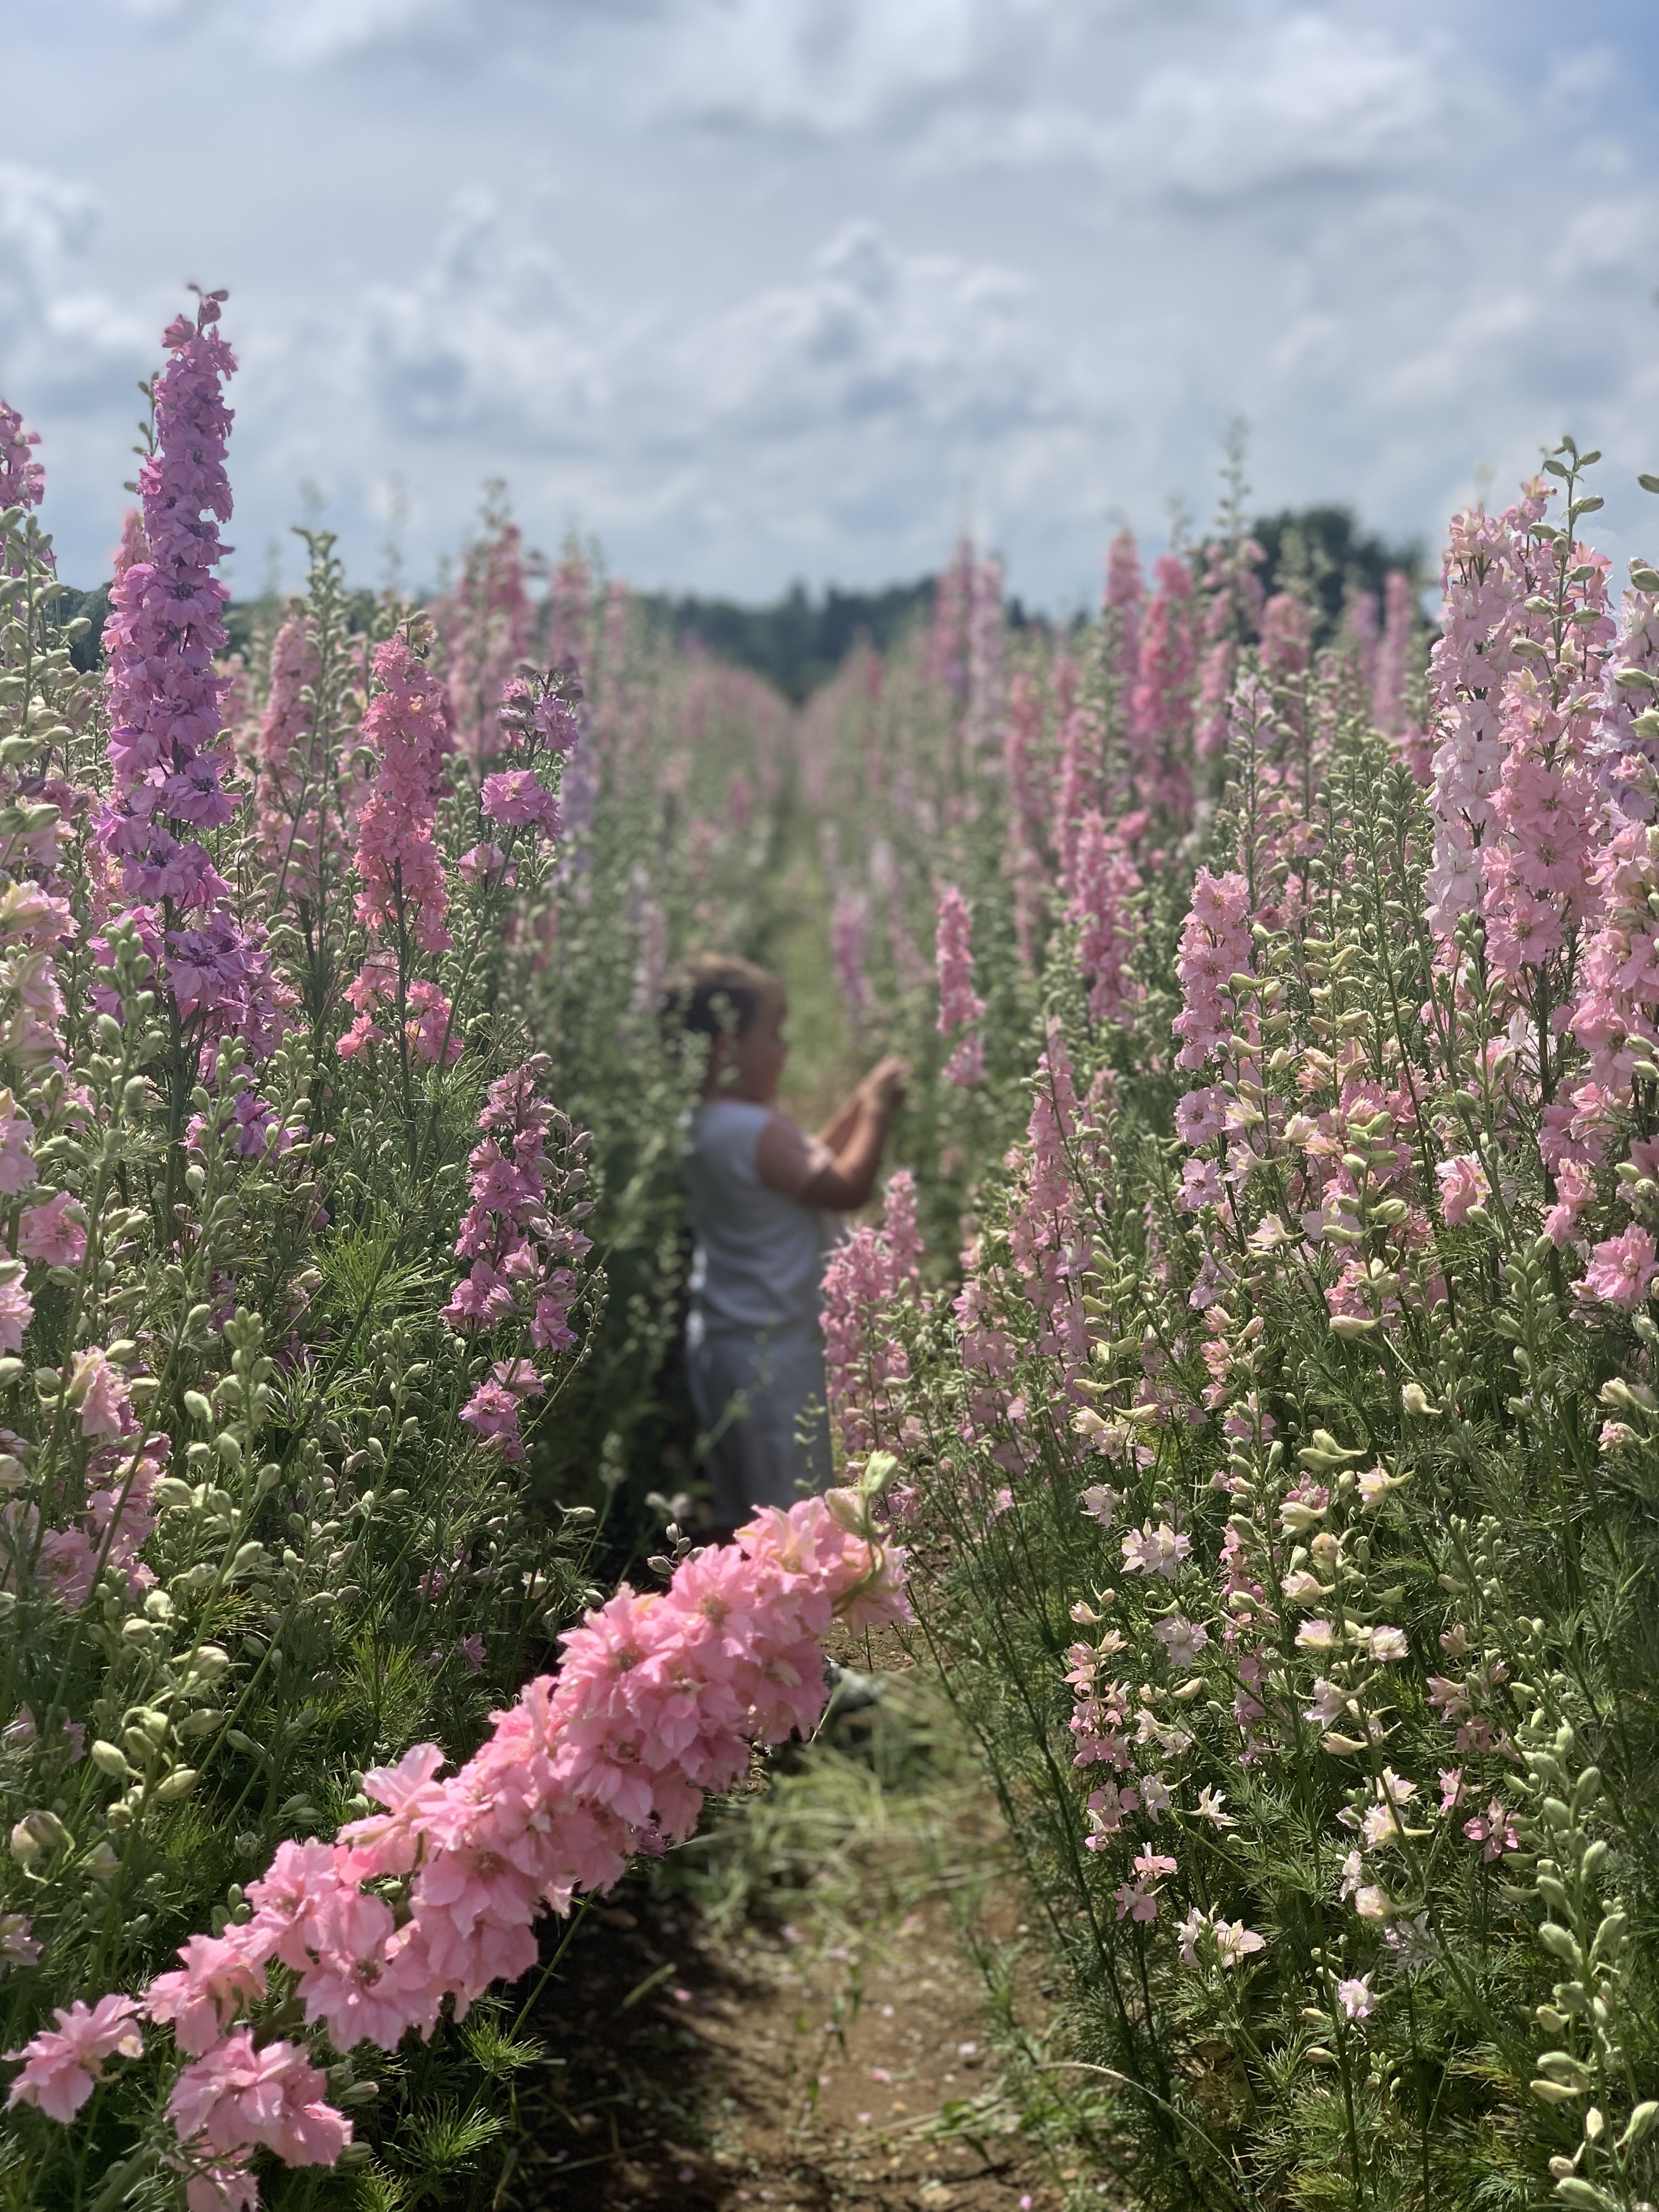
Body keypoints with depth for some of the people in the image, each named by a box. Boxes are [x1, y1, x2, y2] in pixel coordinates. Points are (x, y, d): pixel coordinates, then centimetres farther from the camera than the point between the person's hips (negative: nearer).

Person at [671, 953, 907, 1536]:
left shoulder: (707, 1124, 10)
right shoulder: (753, 1130, -21)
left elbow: (811, 1162, 19)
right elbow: (846, 1186, -19)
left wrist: (862, 1103, 14)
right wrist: (878, 1110, -6)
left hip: (722, 1345, 10)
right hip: (773, 1351, -10)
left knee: (738, 1521, 15)